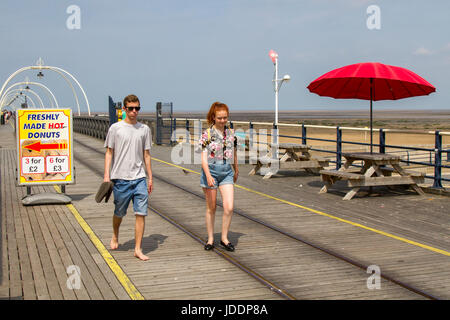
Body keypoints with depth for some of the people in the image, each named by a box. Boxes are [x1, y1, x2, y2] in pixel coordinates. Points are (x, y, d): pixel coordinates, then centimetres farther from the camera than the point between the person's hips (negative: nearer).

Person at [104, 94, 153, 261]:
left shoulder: (144, 129, 9)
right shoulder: (115, 128, 1)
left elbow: (146, 155, 13)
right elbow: (109, 153, 3)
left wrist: (150, 178, 10)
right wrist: (106, 175, -5)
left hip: (139, 178, 2)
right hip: (120, 178, -1)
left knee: (141, 213, -6)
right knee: (119, 213, 12)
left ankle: (138, 249, -1)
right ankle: (115, 236, 40)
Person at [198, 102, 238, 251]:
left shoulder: (231, 133, 5)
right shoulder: (207, 134, -8)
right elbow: (204, 158, -13)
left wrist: (236, 170, 28)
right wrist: (208, 176, -25)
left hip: (226, 172, 3)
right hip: (211, 171, -3)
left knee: (229, 208, -7)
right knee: (211, 208, 8)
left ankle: (224, 238, 10)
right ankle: (210, 239, 22)